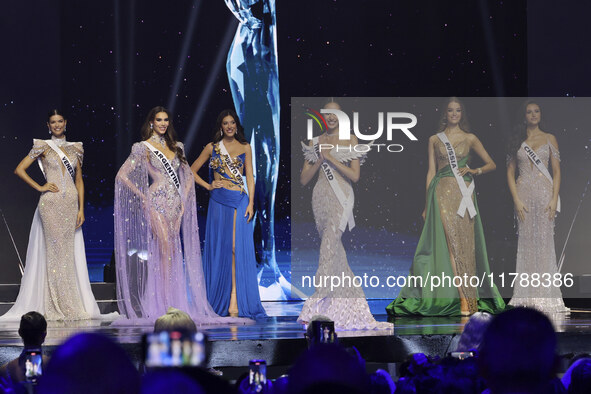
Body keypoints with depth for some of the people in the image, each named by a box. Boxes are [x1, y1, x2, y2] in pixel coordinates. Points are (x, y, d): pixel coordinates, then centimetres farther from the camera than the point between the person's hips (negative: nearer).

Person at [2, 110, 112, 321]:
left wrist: (81, 209, 5)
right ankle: (56, 307, -4)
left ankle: (72, 306, 4)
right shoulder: (43, 147, 3)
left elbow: (79, 180, 13)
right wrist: (39, 187, -6)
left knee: (69, 252, 2)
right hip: (51, 203, -4)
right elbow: (20, 170, 1)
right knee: (55, 250, -7)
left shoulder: (74, 148, 14)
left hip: (71, 203, 4)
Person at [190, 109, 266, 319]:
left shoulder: (245, 147, 9)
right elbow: (192, 170, 14)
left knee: (237, 247, -8)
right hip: (219, 201, 0)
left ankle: (235, 299, -10)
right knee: (219, 247, 0)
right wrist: (207, 186, 0)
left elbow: (249, 176, 5)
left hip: (239, 201, 0)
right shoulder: (212, 148, 9)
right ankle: (220, 300, 6)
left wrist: (250, 203, -4)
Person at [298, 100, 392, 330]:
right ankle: (347, 309, 12)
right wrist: (320, 160, -5)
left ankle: (315, 308, -28)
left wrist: (331, 158, -9)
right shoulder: (315, 143, 13)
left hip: (341, 196, -4)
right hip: (321, 197, 4)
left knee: (329, 243, -20)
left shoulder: (350, 140, 5)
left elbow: (354, 175, -4)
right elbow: (304, 179, 9)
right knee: (335, 250, 5)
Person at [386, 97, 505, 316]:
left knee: (464, 243, -3)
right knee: (450, 241, -11)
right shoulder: (435, 140, 11)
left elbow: (491, 164, 15)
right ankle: (464, 299, -13)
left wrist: (474, 171, -5)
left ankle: (466, 300, -1)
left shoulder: (470, 139, 10)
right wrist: (427, 204, 4)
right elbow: (431, 171, 9)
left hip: (463, 192, 1)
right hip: (442, 193, -1)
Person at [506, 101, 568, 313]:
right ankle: (527, 294, 2)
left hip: (544, 192, -1)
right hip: (524, 192, 1)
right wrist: (516, 200, -5)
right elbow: (510, 172, 6)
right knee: (526, 242, 0)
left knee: (544, 240, -3)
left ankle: (545, 293, -1)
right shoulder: (517, 141, 9)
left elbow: (557, 171, 3)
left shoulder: (549, 139, 7)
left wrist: (554, 198, -8)